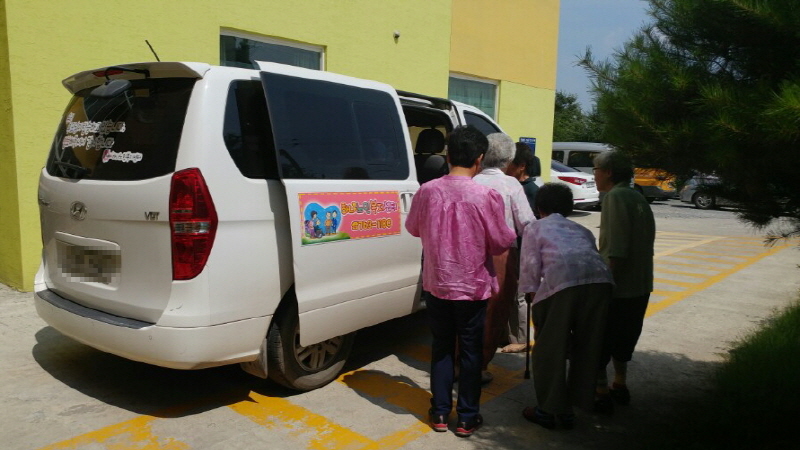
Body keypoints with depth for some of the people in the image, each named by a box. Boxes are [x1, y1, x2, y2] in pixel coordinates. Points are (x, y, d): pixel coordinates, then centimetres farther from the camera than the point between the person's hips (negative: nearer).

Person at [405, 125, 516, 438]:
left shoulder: (427, 191, -8)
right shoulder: (486, 196, -17)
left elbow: (413, 228, 8)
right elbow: (501, 243, -8)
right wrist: (512, 235, 13)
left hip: (437, 285, 3)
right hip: (473, 287, -2)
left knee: (441, 348, 17)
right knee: (470, 352, 12)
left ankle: (440, 413, 26)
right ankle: (467, 418, 23)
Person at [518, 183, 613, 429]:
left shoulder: (535, 228, 22)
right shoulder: (581, 230, 34)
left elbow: (530, 268, 11)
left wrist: (535, 303, 16)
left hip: (562, 282, -5)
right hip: (601, 280, 5)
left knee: (549, 348, 11)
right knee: (587, 347, 17)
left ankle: (547, 409, 20)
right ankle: (568, 409, 28)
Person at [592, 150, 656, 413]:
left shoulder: (615, 197, -15)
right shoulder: (638, 199, 12)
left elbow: (616, 251, -24)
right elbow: (645, 243, 15)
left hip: (618, 285, -9)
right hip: (640, 285, 9)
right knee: (622, 338, 22)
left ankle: (601, 393, 10)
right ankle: (620, 386, 34)